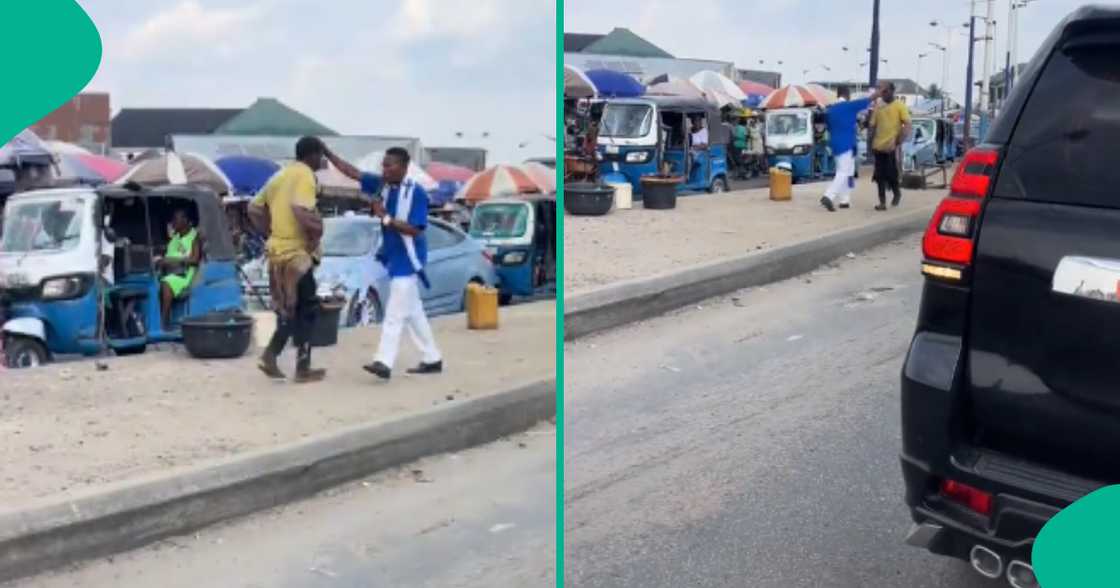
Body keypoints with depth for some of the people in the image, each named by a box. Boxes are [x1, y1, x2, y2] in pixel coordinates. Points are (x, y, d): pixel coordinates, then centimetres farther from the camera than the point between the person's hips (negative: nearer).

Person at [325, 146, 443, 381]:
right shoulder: (382, 185, 3)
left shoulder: (416, 193, -16)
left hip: (408, 261, -8)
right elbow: (352, 172, 2)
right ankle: (432, 359, 22)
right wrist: (329, 154, -8)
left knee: (395, 314, -9)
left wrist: (385, 217, -23)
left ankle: (384, 362, -9)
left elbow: (415, 230, -20)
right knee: (413, 313, 13)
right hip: (394, 258, 8)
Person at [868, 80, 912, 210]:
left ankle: (897, 192, 23)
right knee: (880, 176, 5)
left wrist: (899, 142, -16)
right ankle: (882, 202, 10)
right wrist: (871, 144, 7)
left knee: (891, 174, -4)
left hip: (892, 147, -5)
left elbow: (907, 125, -8)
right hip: (879, 147, 5)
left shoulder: (899, 106, -2)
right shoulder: (878, 108, 13)